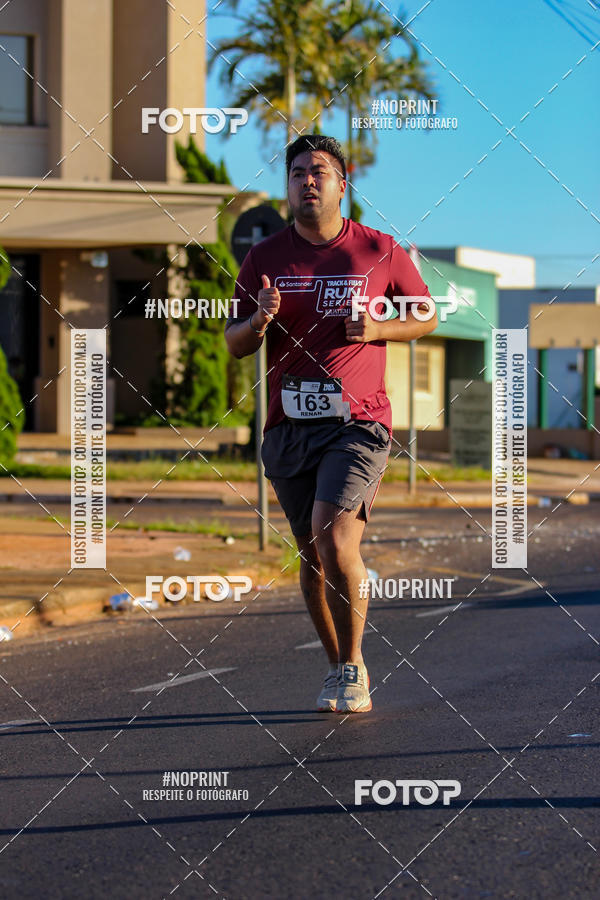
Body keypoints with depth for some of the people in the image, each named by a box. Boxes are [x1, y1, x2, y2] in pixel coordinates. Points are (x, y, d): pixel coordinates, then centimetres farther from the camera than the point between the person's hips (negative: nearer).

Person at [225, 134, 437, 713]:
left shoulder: (379, 251, 3)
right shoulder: (264, 259, 8)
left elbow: (426, 315, 14)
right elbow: (234, 345, 11)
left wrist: (378, 329, -6)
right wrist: (259, 320, -12)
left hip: (357, 421, -3)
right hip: (288, 426, 3)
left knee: (336, 540, -19)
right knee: (312, 554, 9)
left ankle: (353, 667, -3)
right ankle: (339, 669, 27)